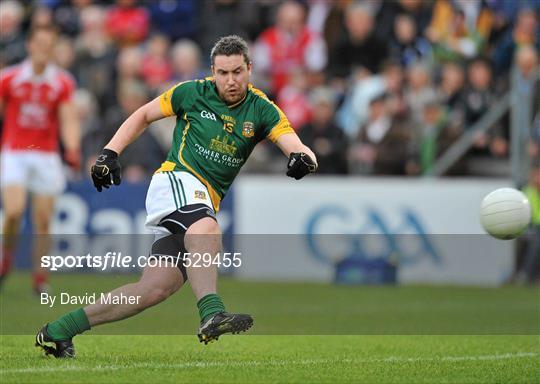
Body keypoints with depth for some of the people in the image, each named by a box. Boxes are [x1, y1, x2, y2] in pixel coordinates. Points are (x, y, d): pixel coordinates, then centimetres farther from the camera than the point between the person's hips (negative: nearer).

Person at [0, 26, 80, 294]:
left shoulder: (62, 83, 2)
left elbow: (68, 120, -3)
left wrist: (72, 149, -21)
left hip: (46, 156, 1)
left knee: (43, 219, 0)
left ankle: (40, 278, 9)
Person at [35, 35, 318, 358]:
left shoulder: (262, 110, 1)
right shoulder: (193, 93, -1)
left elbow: (297, 147, -11)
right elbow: (143, 115, 13)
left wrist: (303, 159, -35)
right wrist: (110, 153, 2)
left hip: (206, 204, 3)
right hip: (176, 179, -3)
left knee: (156, 289, -6)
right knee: (206, 229, -38)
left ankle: (59, 330, 0)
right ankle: (211, 314, -55)